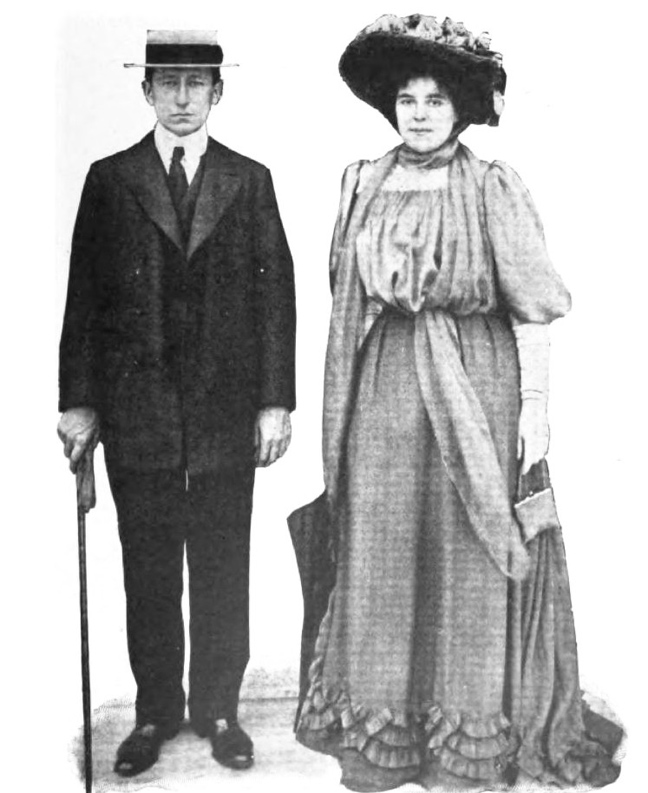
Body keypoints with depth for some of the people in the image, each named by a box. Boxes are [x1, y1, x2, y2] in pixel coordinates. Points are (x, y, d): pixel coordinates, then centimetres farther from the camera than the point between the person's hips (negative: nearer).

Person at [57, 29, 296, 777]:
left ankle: (217, 708, 23)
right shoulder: (110, 180, 6)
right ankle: (155, 711, 23)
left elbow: (275, 293, 3)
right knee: (148, 572, 8)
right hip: (135, 407, 0)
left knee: (222, 569, 8)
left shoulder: (249, 180, 7)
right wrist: (78, 401, -2)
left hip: (226, 407, 0)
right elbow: (84, 295, 3)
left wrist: (276, 400, -3)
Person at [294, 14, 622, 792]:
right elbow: (347, 302, 12)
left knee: (469, 562, 4)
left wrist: (534, 405, -10)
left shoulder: (492, 188, -2)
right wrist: (342, 399, 9)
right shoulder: (363, 184, 10)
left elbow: (532, 307, -5)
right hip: (382, 393, 4)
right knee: (379, 557, 8)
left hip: (474, 390, -3)